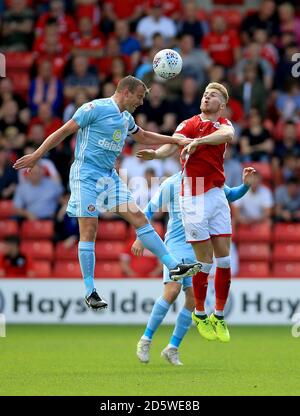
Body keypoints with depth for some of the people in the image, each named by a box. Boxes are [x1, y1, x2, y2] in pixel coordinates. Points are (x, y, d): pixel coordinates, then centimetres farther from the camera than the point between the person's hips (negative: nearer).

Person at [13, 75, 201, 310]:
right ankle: (90, 291, -4)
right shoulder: (95, 108, -10)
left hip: (109, 176, 7)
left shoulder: (126, 118, 14)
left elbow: (144, 137, 34)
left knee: (139, 218, -2)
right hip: (86, 174, -7)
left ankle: (174, 266, -2)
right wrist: (36, 156, -7)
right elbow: (64, 132, -7)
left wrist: (176, 140, 28)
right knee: (89, 230, -9)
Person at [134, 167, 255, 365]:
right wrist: (140, 238, 3)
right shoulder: (171, 184, -2)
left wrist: (246, 185, 0)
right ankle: (146, 340, -9)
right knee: (172, 290, -21)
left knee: (193, 297, -4)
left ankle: (172, 348, 7)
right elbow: (149, 210, 6)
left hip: (198, 248, 4)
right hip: (175, 244, -4)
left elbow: (232, 195, 20)